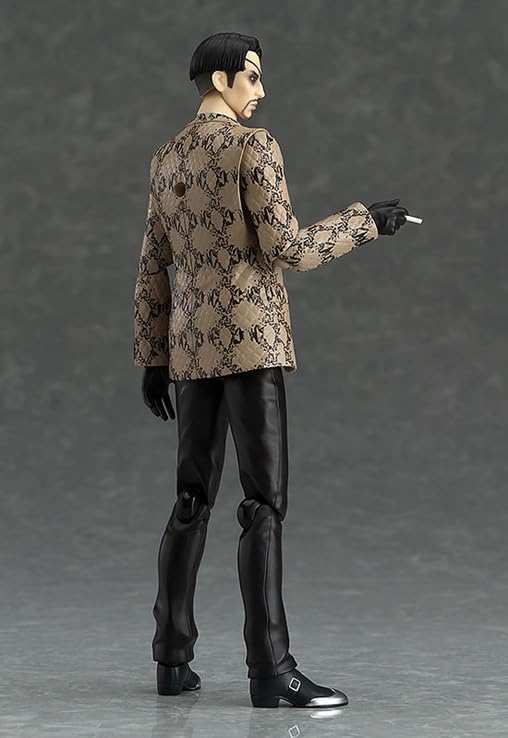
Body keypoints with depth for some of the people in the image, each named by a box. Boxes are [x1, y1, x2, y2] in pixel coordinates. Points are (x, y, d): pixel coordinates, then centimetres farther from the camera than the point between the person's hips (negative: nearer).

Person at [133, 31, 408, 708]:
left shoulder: (167, 159, 15)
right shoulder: (253, 146, -8)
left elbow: (153, 270, 16)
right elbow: (287, 249, -14)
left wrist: (152, 358, 19)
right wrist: (364, 220, -1)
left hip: (191, 344, 7)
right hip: (250, 342, -7)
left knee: (192, 500, 11)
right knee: (264, 504, -8)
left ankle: (173, 658, 13)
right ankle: (270, 669, -11)